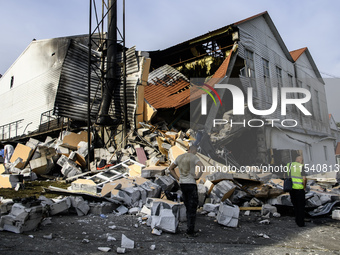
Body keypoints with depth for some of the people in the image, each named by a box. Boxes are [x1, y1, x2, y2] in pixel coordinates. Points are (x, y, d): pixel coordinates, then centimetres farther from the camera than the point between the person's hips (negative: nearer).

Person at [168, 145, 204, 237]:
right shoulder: (194, 157, -7)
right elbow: (202, 167, -24)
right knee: (192, 208, 2)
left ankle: (190, 229, 20)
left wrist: (178, 178, 13)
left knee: (188, 208, 17)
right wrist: (198, 177, -11)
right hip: (191, 184, -6)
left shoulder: (179, 157, 12)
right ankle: (190, 231, 2)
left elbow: (170, 168, 18)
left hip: (182, 184, 6)